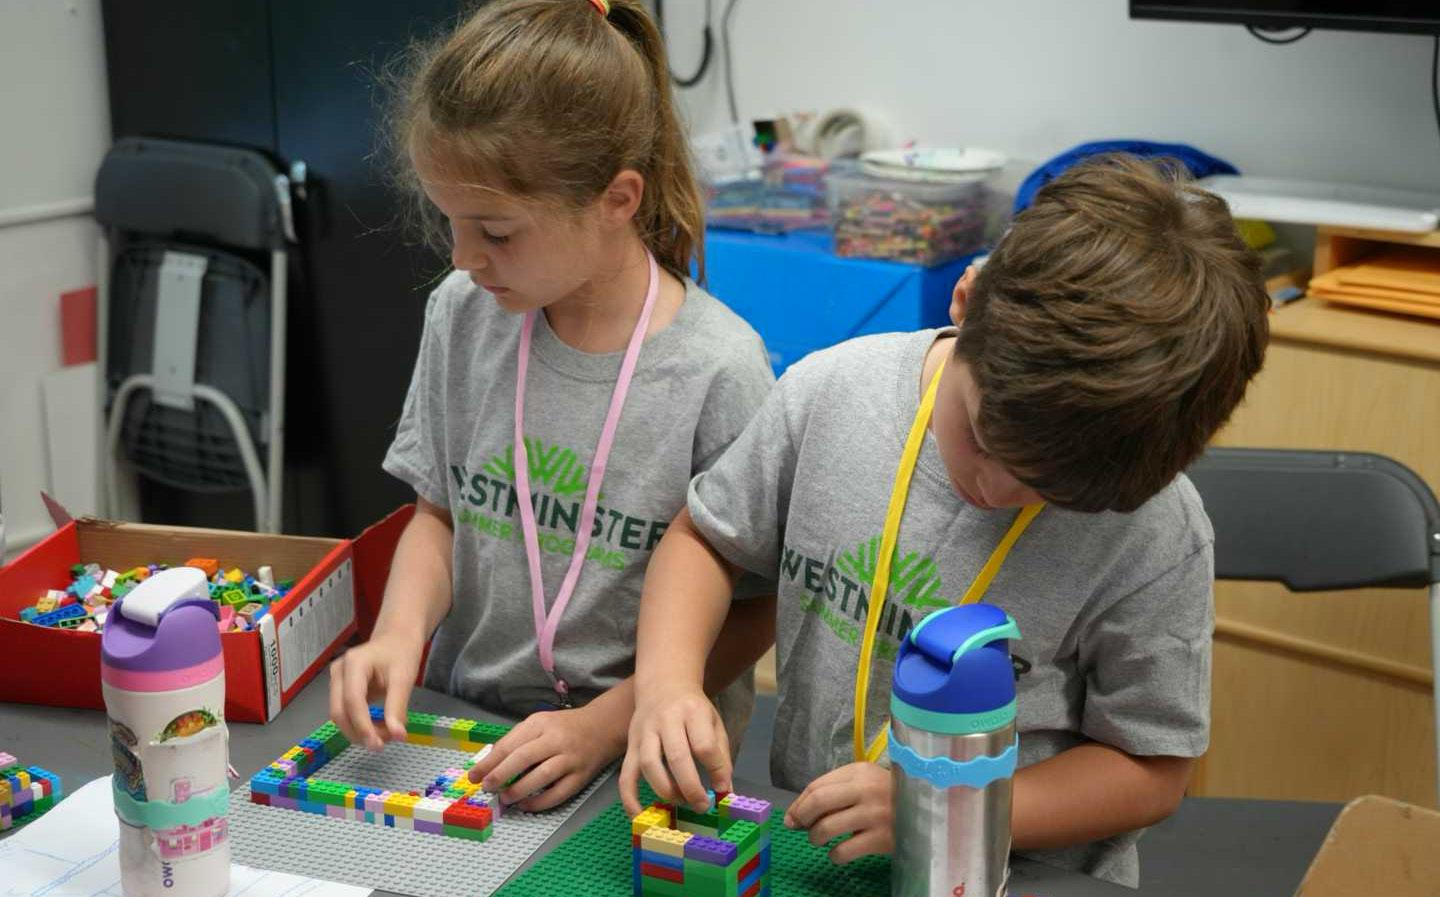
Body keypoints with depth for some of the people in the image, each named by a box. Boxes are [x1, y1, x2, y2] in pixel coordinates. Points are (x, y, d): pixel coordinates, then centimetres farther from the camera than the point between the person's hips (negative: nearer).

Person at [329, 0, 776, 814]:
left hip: (637, 756, -4)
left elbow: (756, 603, -8)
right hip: (458, 726, 4)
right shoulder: (462, 314, 0)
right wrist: (401, 631, -8)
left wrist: (604, 727, -17)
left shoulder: (717, 371, -15)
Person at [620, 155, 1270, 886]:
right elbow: (706, 538, 7)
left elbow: (1148, 770, -7)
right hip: (806, 851, 2)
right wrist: (666, 679, -11)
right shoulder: (830, 393, -8)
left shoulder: (1153, 535, -16)